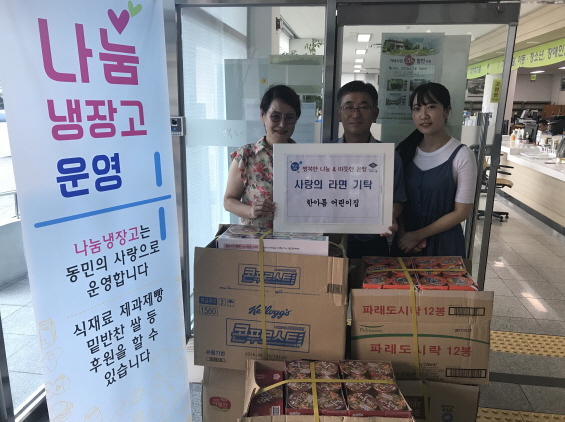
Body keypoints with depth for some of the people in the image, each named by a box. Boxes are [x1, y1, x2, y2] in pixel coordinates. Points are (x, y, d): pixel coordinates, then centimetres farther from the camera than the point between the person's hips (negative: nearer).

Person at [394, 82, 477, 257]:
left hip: (444, 243, -3)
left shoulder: (462, 156, -13)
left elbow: (462, 211, -12)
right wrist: (401, 233, -12)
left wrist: (417, 235, -12)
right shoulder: (406, 150, -2)